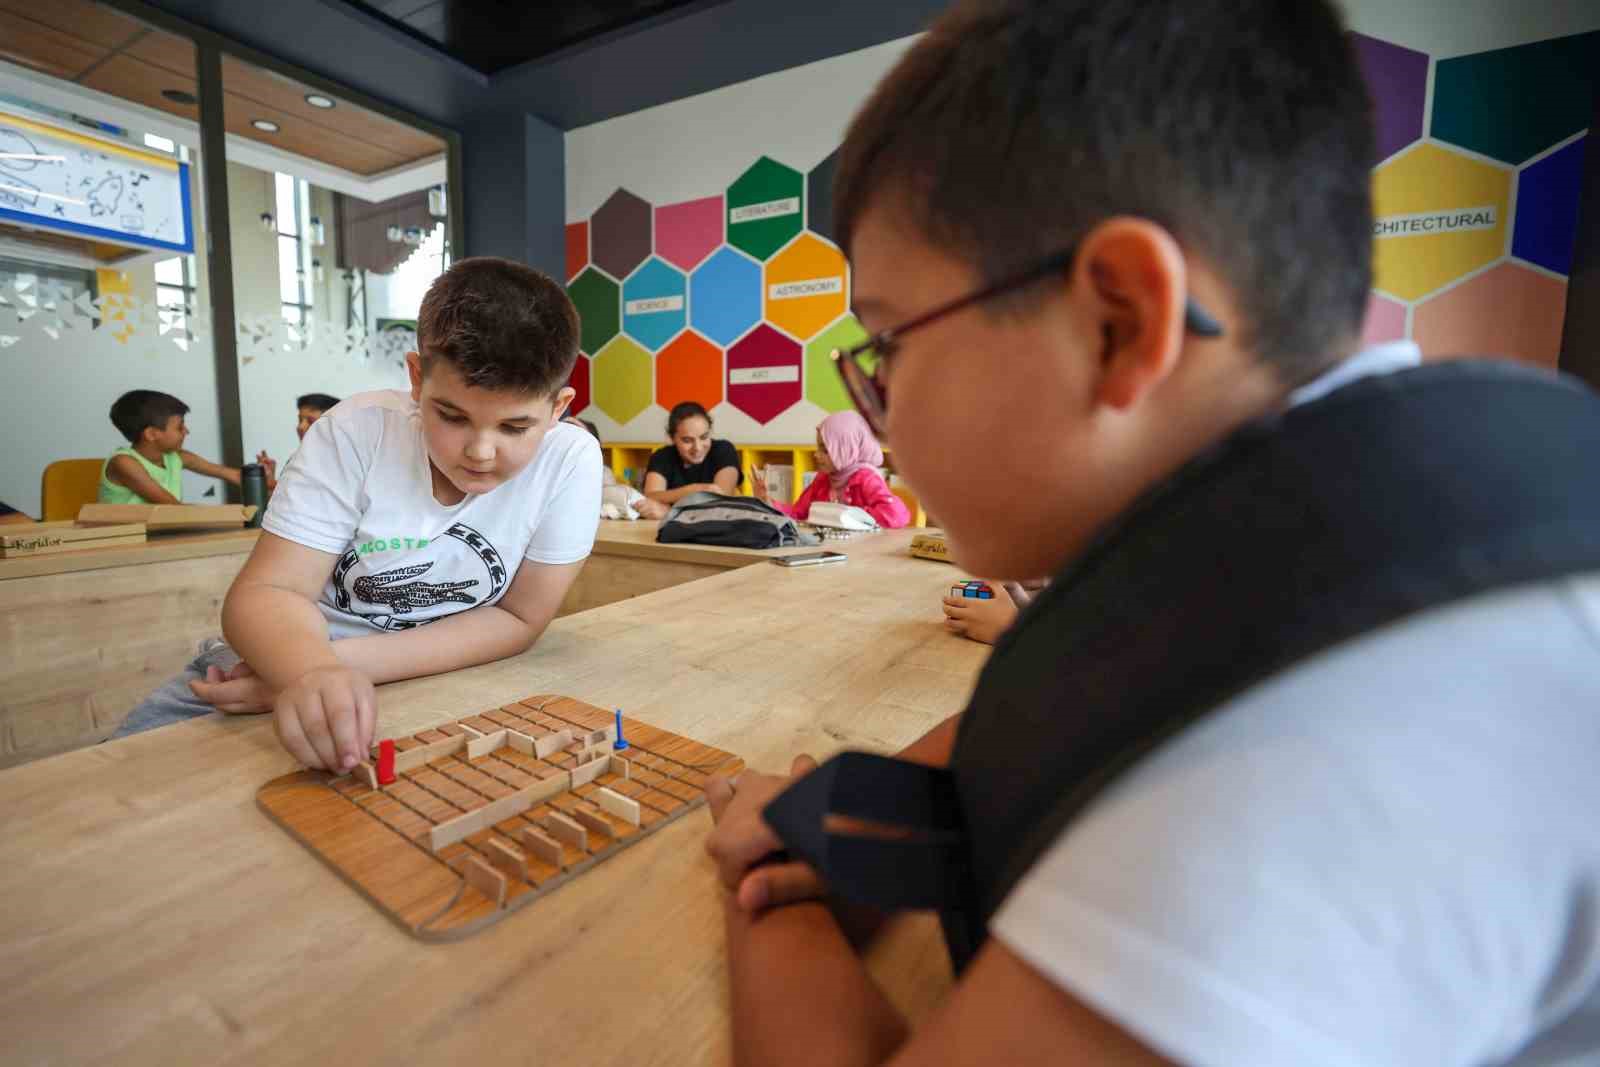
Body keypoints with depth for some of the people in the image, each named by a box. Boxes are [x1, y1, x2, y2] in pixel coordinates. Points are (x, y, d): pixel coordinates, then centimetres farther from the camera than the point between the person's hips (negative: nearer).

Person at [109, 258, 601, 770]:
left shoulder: (568, 461, -19)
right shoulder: (356, 432, -16)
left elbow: (519, 618, -16)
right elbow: (267, 591, -18)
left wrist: (345, 662, -25)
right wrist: (311, 670, -41)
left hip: (436, 684, 0)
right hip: (297, 660, 0)